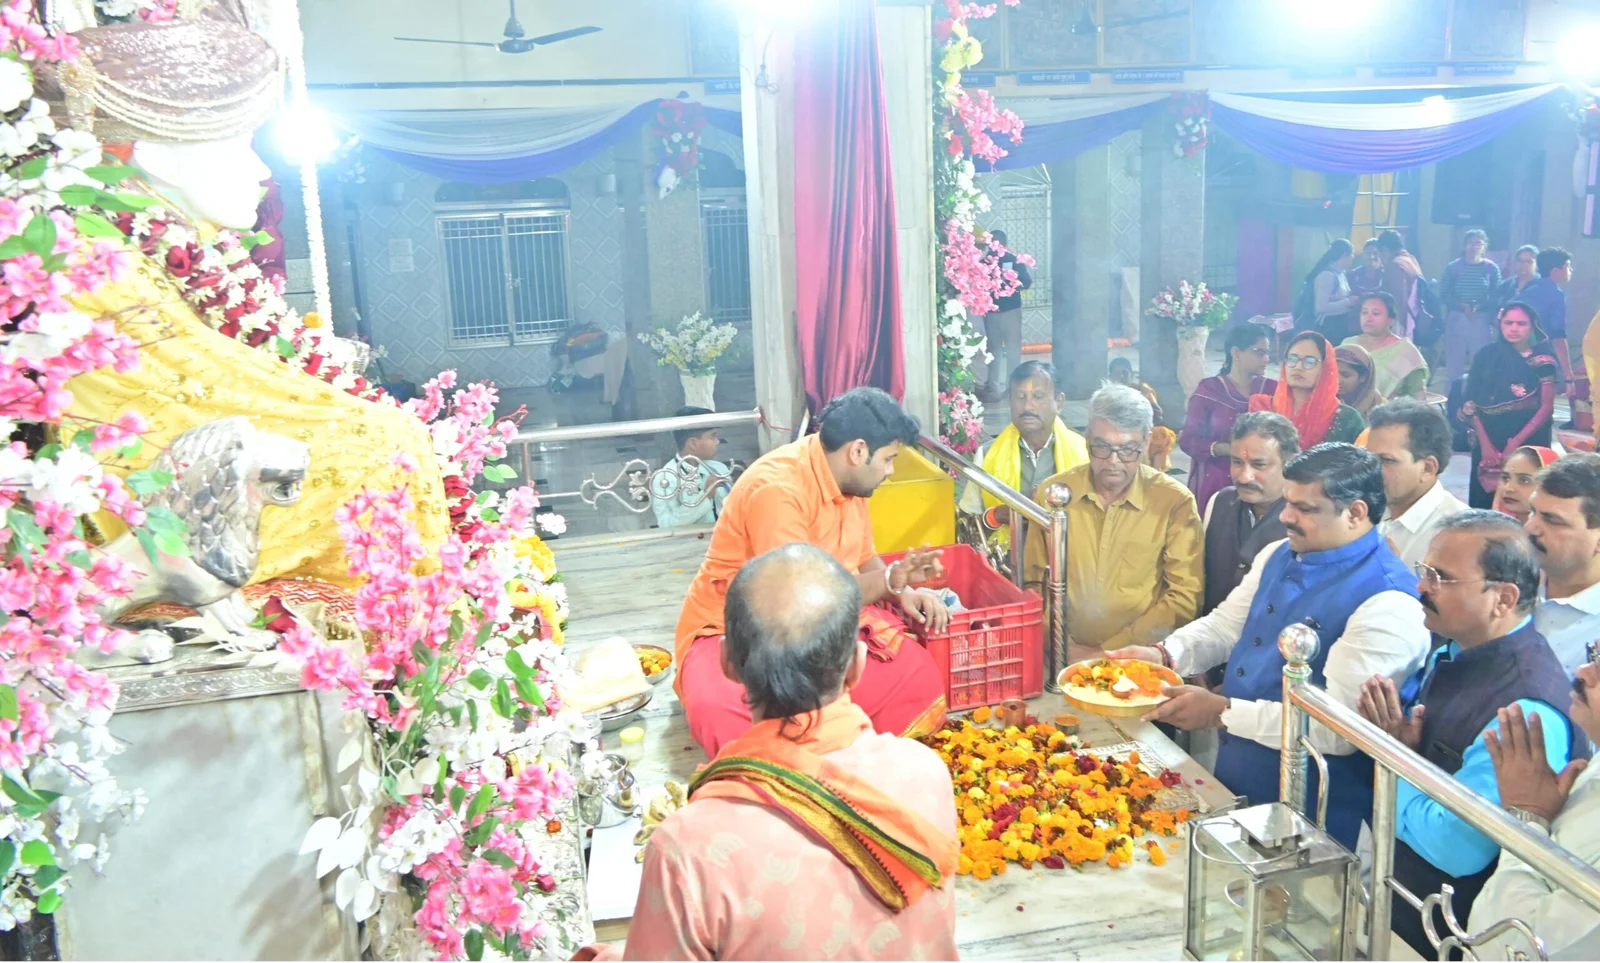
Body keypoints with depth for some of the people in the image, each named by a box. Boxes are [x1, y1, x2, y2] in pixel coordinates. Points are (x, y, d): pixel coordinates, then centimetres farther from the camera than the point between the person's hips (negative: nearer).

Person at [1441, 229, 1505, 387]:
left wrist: (1479, 307, -18)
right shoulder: (1453, 267, 2)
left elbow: (1496, 298, 0)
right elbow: (1443, 296, -2)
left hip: (1482, 321, 0)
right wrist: (1462, 306, -17)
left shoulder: (1491, 268, 3)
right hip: (1456, 320, 0)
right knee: (1455, 365, 4)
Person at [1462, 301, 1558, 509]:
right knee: (1484, 501, 5)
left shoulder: (1541, 361, -1)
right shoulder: (1486, 355, 2)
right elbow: (1471, 402, 0)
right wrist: (1485, 443, -7)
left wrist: (1516, 443, -13)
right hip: (1488, 441, 2)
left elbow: (1547, 407, -5)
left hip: (1529, 442, -2)